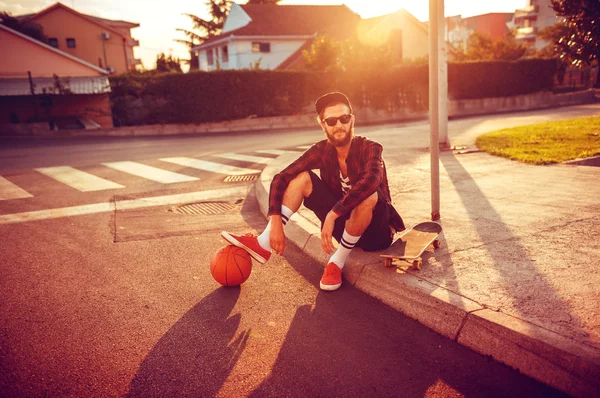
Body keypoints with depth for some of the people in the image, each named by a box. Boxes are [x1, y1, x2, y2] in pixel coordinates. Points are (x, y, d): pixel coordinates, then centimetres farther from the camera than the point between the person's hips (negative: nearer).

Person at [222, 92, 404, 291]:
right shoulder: (321, 150, -7)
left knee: (368, 194, -37)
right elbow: (280, 179, -13)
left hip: (376, 230, -4)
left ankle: (337, 263, -18)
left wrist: (332, 215, -45)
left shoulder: (369, 148, -19)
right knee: (302, 177, -11)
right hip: (345, 224, 4)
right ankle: (264, 244, -18)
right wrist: (275, 223, -25)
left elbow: (371, 180, -42)